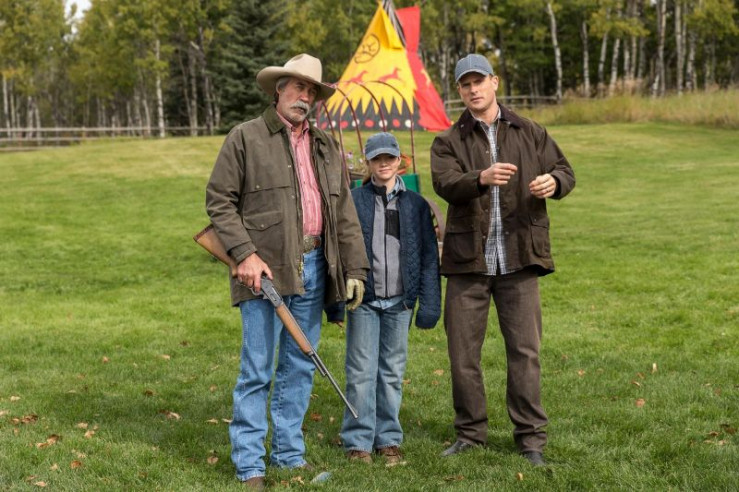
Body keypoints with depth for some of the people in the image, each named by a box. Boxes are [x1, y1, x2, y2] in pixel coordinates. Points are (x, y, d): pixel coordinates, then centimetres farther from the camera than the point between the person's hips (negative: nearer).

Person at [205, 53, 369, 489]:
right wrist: (244, 253, -13)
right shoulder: (245, 138, -1)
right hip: (266, 268, -5)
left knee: (300, 367, 12)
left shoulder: (326, 146, 15)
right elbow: (219, 200, -4)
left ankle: (290, 453, 23)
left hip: (314, 268, 6)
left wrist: (355, 268, 8)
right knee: (257, 370, -4)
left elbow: (344, 212, 14)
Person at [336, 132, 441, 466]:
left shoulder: (416, 204, 6)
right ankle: (358, 441, 9)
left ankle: (388, 439, 19)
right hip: (363, 300, -2)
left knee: (393, 371, 9)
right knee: (361, 372, 0)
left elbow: (429, 256, 6)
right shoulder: (352, 201, 0)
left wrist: (430, 304, 0)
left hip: (400, 301, 2)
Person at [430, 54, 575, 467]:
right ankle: (471, 432, 21)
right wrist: (481, 178, -34)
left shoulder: (531, 134, 10)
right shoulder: (449, 141, 5)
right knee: (463, 352, 6)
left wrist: (554, 181, -14)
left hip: (519, 261, 0)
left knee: (525, 351, 1)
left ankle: (531, 438, 11)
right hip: (468, 261, 0)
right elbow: (445, 183, -13)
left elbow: (565, 172, 11)